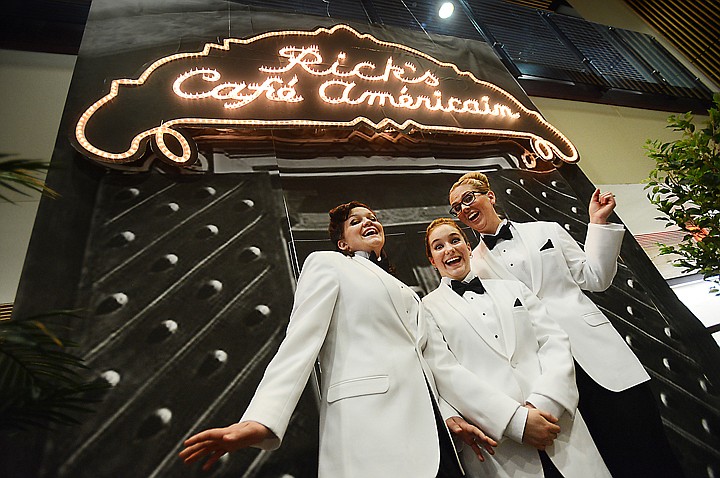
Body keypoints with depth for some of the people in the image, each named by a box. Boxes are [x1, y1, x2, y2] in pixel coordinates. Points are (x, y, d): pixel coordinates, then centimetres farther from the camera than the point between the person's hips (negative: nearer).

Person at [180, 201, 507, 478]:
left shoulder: (405, 292, 25)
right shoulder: (327, 263, 7)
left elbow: (439, 361, 17)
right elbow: (300, 341, -6)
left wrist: (505, 415, 8)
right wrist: (260, 420, -20)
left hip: (427, 431, 7)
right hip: (371, 425, -6)